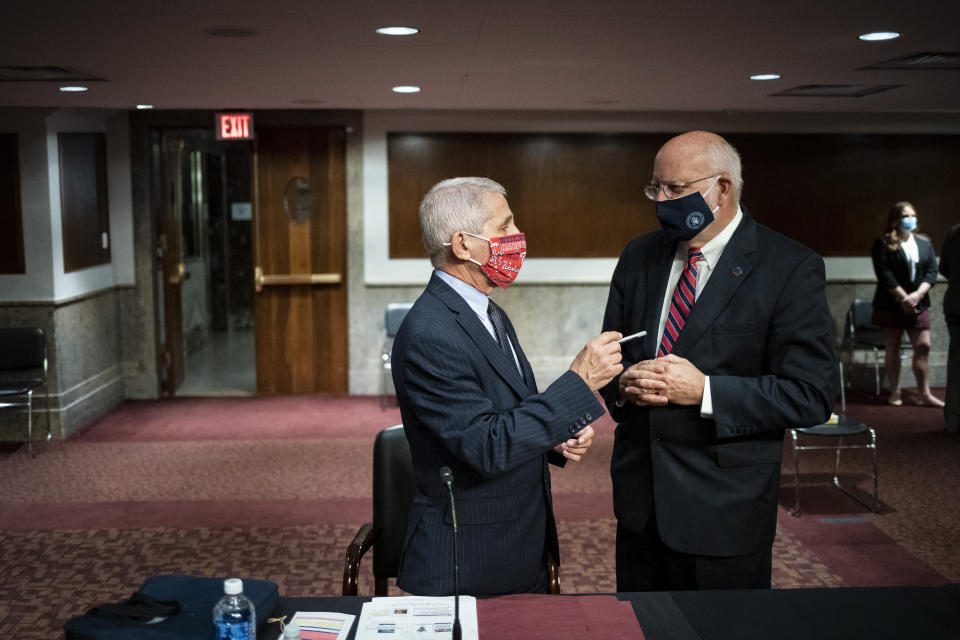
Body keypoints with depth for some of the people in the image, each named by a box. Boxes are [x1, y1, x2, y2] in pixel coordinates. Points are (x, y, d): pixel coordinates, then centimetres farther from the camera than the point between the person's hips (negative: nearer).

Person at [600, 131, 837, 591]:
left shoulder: (791, 269, -12)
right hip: (639, 499, 5)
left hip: (724, 513, -5)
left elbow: (811, 395, -15)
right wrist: (623, 383, -10)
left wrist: (704, 391, -23)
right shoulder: (638, 256, 6)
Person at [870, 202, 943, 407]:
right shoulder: (883, 243, -4)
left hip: (918, 304, 4)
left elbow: (932, 270, 4)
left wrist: (917, 294, -11)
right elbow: (884, 273, -12)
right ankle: (895, 393, 10)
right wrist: (904, 297, -16)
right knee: (892, 348, 3)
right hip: (891, 304, -3)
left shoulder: (924, 242, 11)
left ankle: (925, 394, 6)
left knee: (923, 347, 0)